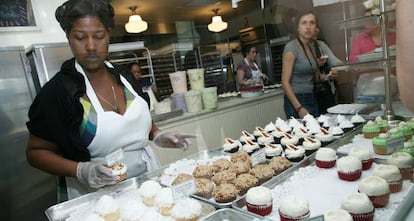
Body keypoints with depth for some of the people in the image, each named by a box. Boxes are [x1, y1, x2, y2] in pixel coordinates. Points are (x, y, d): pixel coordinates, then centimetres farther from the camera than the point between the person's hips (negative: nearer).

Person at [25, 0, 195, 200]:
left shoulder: (123, 76, -1)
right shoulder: (57, 91, -15)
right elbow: (36, 152, -8)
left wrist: (157, 136, -3)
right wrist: (80, 170, -24)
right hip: (98, 196, -4)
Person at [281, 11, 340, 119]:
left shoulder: (313, 46, 10)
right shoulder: (291, 47, -11)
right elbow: (285, 82, -15)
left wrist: (326, 77, -1)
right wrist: (299, 108, -20)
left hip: (312, 99, 7)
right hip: (296, 100, -7)